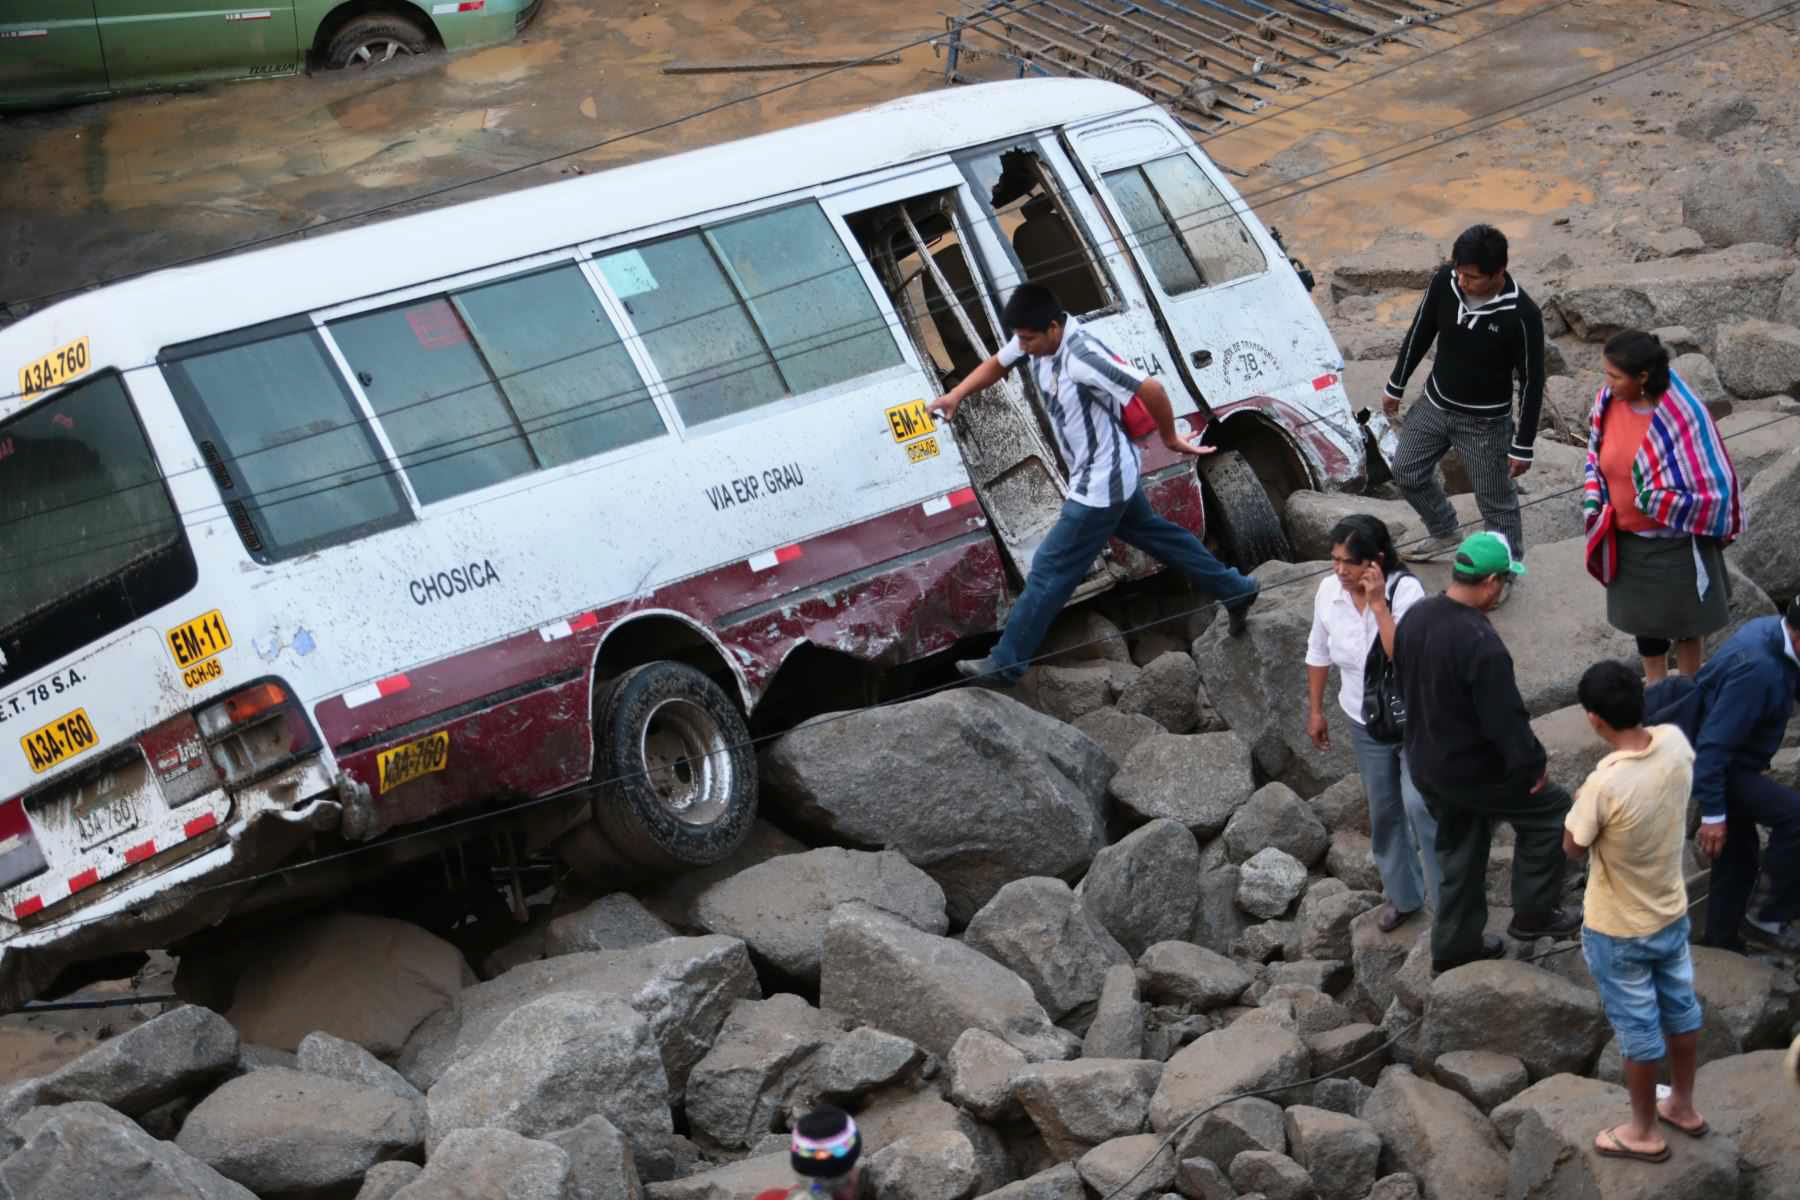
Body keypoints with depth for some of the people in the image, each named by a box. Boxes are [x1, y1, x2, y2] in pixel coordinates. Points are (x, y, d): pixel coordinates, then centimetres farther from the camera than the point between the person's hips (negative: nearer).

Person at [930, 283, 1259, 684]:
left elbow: (1151, 390, -32)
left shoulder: (1083, 357, -34)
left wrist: (1170, 438, -17)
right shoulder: (1037, 338, -7)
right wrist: (957, 394, -4)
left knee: (1050, 571, -3)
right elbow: (996, 364, 12)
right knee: (1155, 534, 26)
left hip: (1099, 486, -10)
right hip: (1112, 477, 10)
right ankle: (1236, 591, 40)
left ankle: (1005, 664, 4)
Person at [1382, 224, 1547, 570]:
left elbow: (1531, 382, -17)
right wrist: (1396, 386, 12)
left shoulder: (1521, 315, -29)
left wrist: (1523, 447, -13)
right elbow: (1420, 335, 2)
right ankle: (1444, 533, 43)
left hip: (1485, 422, -5)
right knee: (1407, 473, 18)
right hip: (1435, 405, 5)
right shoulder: (1444, 283, -17)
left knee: (1496, 501, 6)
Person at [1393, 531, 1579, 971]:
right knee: (1551, 809, 13)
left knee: (1460, 852, 24)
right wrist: (1533, 765, -11)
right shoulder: (1480, 644, -32)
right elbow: (1505, 718, -26)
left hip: (1426, 764, 8)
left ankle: (1454, 945, 34)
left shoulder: (1415, 618, -4)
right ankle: (1533, 914, 20)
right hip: (1473, 770, -8)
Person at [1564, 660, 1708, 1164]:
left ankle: (1644, 1133, 33)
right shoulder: (1675, 743, -18)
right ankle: (1683, 1106, 46)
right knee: (1680, 1010, 25)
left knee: (1637, 1028, 13)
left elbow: (1573, 850, -19)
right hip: (1672, 914, 6)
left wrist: (1580, 805, -3)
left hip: (1618, 932, -6)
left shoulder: (1604, 785, -36)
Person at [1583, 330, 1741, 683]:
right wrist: (1594, 502, -5)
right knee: (1644, 615, 21)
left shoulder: (1682, 416, -28)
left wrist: (1653, 500, -25)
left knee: (1682, 616, 16)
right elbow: (1596, 456, 8)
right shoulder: (1608, 402, -12)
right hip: (1626, 538, 5)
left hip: (1674, 541, -5)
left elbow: (1712, 488, -23)